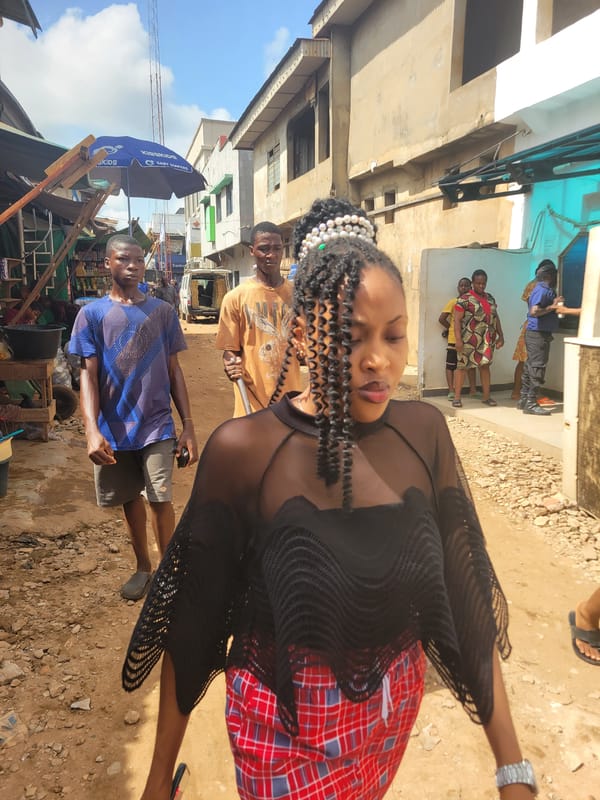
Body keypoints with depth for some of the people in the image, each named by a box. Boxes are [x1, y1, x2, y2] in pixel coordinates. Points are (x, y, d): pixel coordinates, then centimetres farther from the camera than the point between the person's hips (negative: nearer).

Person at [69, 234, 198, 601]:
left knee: (161, 499, -3)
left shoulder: (163, 311, 2)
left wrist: (188, 426, 0)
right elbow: (88, 376, -4)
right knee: (130, 499, 14)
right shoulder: (92, 314, 0)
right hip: (114, 429, 1)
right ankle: (143, 567, 34)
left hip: (157, 425, -1)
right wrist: (92, 430, -17)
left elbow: (174, 371, 4)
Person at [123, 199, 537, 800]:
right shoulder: (243, 450, -23)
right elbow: (191, 621, -13)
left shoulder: (423, 431, -13)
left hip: (396, 709, 5)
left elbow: (465, 597, -7)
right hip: (287, 726, -4)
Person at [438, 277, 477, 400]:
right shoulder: (453, 302, -4)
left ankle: (473, 390, 22)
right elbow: (442, 319, -6)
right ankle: (451, 391, 6)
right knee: (451, 365, -1)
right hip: (454, 339, -4)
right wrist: (451, 328, 4)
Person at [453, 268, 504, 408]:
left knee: (485, 366, 10)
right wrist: (458, 339, -17)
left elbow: (496, 317, 19)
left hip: (487, 340, 6)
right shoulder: (465, 299, -5)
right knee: (462, 366, -2)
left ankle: (486, 396, 18)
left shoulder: (490, 298, 14)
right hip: (469, 339, -5)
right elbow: (457, 320, -10)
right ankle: (457, 397, 3)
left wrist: (500, 336, 14)